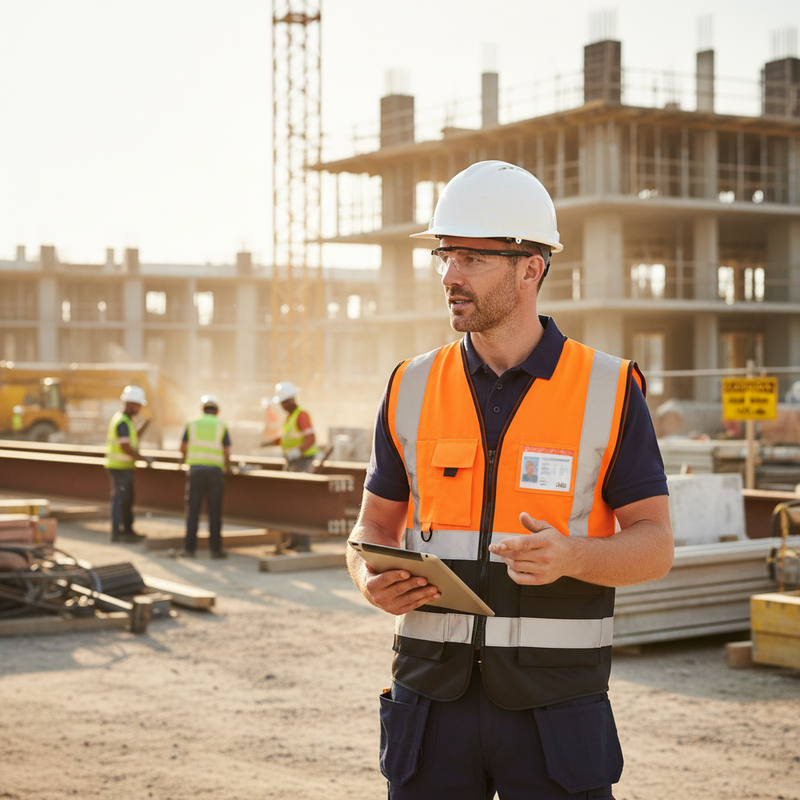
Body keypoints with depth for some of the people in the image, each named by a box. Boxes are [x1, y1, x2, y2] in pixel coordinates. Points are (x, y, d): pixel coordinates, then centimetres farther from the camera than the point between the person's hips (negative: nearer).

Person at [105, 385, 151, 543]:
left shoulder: (124, 420, 14)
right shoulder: (123, 422, -18)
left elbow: (132, 438, 24)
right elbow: (126, 448, -24)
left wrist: (143, 426, 12)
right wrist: (144, 459, -16)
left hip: (124, 466, 10)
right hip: (120, 468, -10)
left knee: (127, 500, 14)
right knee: (120, 499, -5)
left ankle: (128, 530, 20)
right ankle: (116, 532, 0)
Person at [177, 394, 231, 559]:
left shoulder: (192, 424, 7)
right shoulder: (221, 426, 4)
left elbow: (183, 449, 8)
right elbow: (227, 453, 0)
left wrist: (184, 459, 31)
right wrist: (227, 466, 21)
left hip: (195, 471, 1)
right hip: (215, 471, -1)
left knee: (192, 510, 3)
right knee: (214, 511, 3)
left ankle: (189, 548, 1)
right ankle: (215, 548, 3)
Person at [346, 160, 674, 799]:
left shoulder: (609, 392, -4)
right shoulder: (412, 389, 5)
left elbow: (655, 545, -2)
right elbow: (375, 526, 12)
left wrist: (571, 556, -23)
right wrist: (371, 580, -10)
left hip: (555, 709, -2)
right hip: (434, 698, 2)